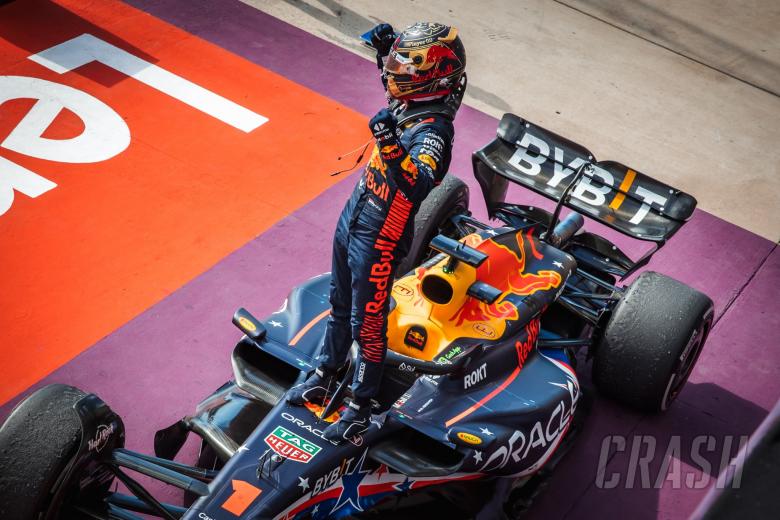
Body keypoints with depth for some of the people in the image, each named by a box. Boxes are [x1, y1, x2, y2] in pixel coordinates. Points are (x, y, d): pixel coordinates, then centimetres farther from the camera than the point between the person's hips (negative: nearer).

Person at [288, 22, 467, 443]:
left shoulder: (433, 129, -28)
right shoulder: (408, 102, -3)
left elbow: (418, 186, -45)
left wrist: (391, 146, -58)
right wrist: (384, 50, 13)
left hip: (378, 239, -9)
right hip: (351, 218, 9)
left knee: (367, 325, 6)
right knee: (339, 306, 25)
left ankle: (360, 409, 24)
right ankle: (324, 379, 44)